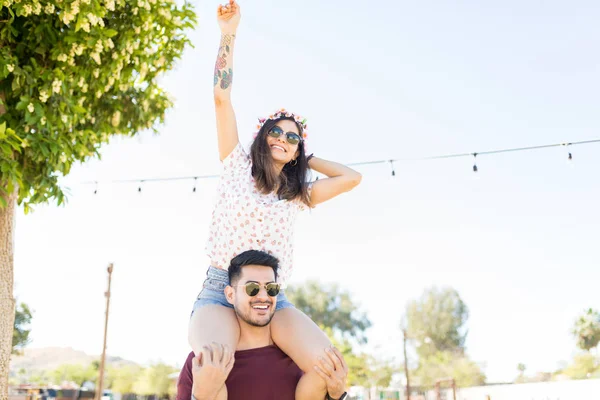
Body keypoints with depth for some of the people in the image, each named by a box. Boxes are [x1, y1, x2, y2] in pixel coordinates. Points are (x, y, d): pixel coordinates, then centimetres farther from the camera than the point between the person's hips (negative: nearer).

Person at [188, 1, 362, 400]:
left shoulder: (298, 195, 17)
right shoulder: (238, 168, 9)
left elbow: (352, 178, 14)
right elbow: (222, 97, 3)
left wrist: (305, 158, 20)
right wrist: (229, 34, 1)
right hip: (220, 292, -3)